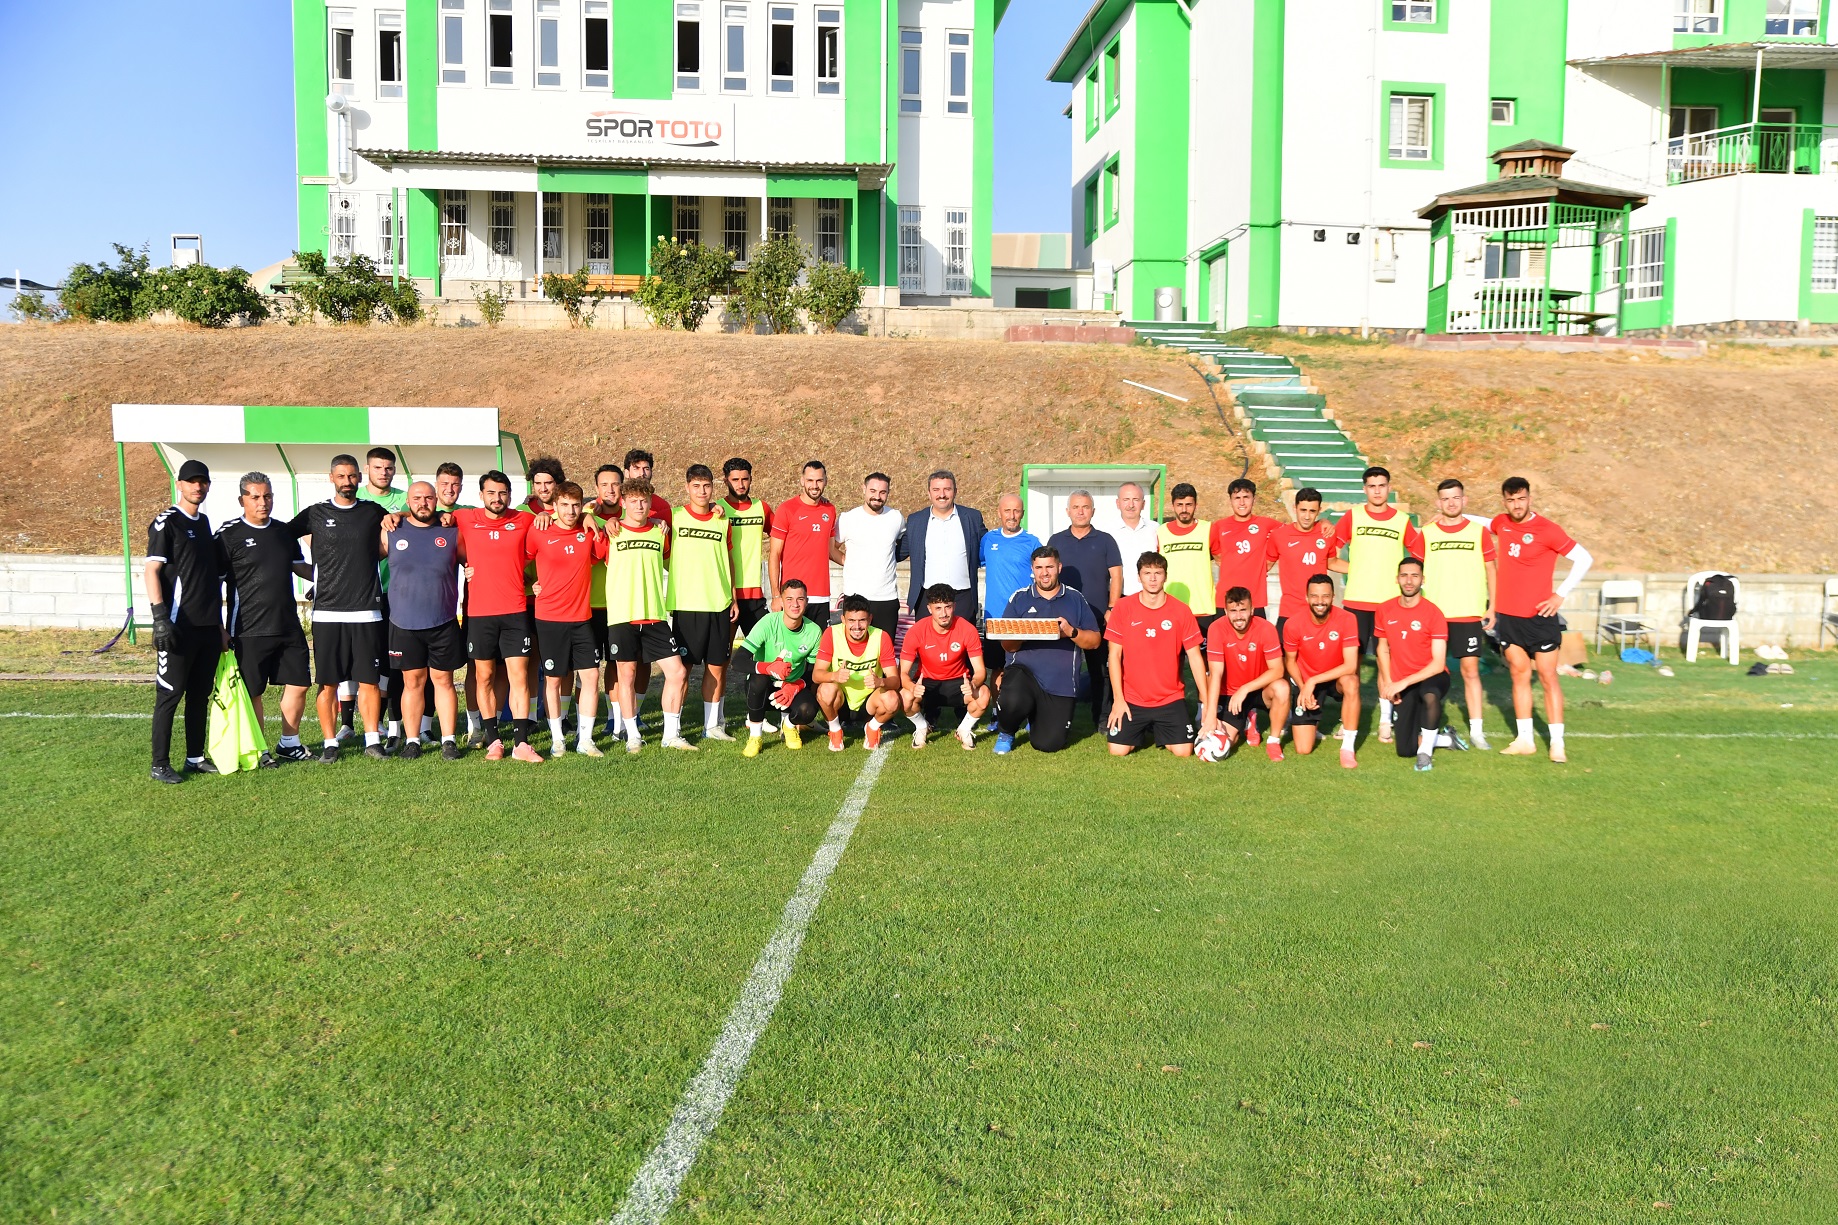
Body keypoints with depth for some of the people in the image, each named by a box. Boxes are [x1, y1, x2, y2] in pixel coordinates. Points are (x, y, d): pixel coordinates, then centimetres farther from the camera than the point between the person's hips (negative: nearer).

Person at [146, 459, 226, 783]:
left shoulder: (204, 522, 17)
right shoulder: (166, 522, -4)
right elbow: (152, 571, -11)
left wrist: (220, 623, 20)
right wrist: (161, 617, -20)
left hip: (209, 625, 7)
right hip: (179, 625, -7)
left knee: (201, 694, 12)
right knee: (170, 694, -3)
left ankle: (196, 757, 20)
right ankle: (160, 765, 3)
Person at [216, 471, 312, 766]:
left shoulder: (284, 532, 11)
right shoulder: (229, 535, -6)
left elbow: (299, 566, 26)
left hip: (289, 627, 6)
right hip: (249, 631, -5)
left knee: (298, 684, 9)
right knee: (252, 692, 3)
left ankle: (289, 744, 24)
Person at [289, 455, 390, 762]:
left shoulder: (374, 511, 9)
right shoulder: (316, 513, 6)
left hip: (367, 612, 1)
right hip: (327, 612, -1)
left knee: (369, 680, 2)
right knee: (328, 682, 2)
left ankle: (372, 740, 11)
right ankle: (330, 743, 11)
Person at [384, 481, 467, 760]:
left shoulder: (452, 532, 4)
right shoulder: (391, 532, 3)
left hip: (444, 622, 0)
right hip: (404, 623, 0)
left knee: (443, 680, 5)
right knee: (412, 682, 6)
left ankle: (448, 740, 11)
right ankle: (412, 740, 14)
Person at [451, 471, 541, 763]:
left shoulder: (524, 520, 5)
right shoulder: (465, 519, 5)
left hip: (515, 612, 0)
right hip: (479, 613, 0)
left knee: (519, 676, -3)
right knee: (485, 676, 5)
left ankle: (521, 743, -2)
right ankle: (493, 741, 15)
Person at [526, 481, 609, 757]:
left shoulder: (589, 532, 4)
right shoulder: (539, 535, -4)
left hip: (582, 617, 3)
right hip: (550, 618, -3)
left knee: (591, 676, -1)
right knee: (553, 679, 5)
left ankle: (585, 739, 8)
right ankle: (557, 738, 17)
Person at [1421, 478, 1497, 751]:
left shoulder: (1480, 531, 4)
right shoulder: (1426, 534, 6)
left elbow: (1491, 570, 7)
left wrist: (1492, 606, 1)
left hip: (1469, 614, -1)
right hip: (1433, 613, 1)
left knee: (1471, 670, 0)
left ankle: (1476, 730, 5)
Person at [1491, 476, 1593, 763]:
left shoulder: (1547, 530, -12)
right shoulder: (1500, 523, 5)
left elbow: (1584, 559, -9)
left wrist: (1561, 594, -12)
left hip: (1539, 616, -5)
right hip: (1508, 615, 5)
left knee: (1548, 677, -1)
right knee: (1519, 675, 9)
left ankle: (1557, 743, 2)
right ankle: (1525, 740, 14)